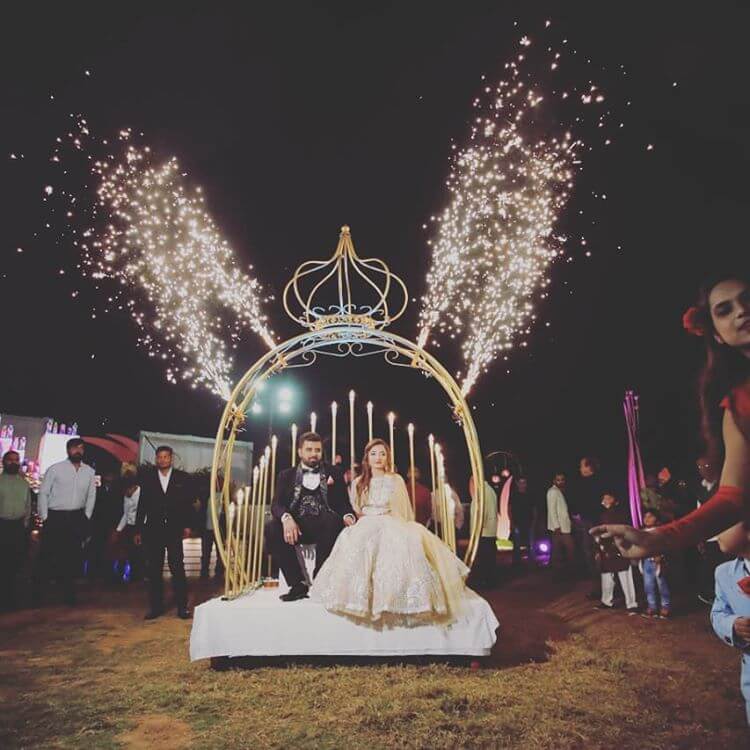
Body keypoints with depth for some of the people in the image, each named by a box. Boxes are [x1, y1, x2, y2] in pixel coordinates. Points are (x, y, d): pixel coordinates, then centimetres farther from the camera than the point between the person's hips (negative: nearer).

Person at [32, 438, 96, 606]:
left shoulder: (89, 471, 6)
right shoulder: (55, 469, -4)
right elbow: (43, 493, -1)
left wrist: (86, 517, 7)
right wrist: (44, 517, -5)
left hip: (77, 519, 3)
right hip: (55, 517, -3)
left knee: (72, 557, 7)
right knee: (47, 555, 2)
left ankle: (69, 593, 19)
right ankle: (36, 591, 19)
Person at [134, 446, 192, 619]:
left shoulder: (182, 477, 3)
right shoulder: (147, 477, 6)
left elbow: (187, 502, 4)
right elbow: (142, 504, 7)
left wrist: (186, 525, -3)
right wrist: (138, 530, 6)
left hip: (174, 529, -2)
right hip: (153, 530, 2)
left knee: (177, 568, -3)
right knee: (154, 570, 7)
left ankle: (182, 606, 5)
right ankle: (156, 607, 17)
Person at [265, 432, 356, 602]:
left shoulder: (334, 475, 16)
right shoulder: (287, 475, 17)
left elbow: (344, 504, 8)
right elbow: (277, 504, 3)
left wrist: (348, 516, -18)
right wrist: (286, 518, -21)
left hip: (324, 526, -1)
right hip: (296, 526, 1)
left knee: (333, 521, -35)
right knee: (272, 528, -28)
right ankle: (298, 583, -15)